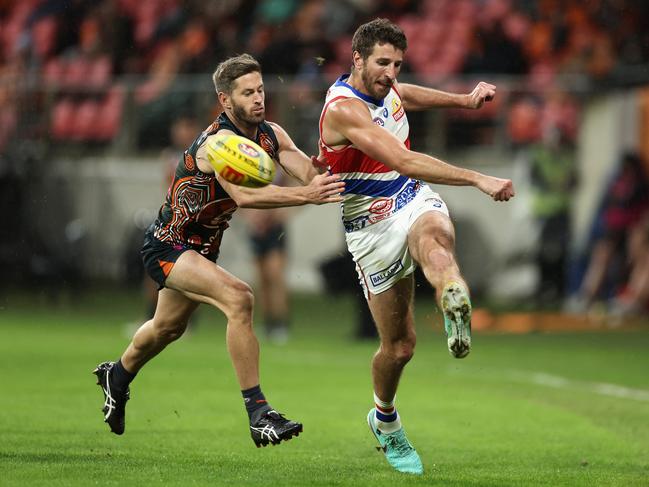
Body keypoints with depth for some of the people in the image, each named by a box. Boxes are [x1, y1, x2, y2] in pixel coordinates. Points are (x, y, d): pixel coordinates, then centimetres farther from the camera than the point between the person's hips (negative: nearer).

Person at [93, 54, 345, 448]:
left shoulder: (271, 135, -5)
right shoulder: (219, 142, -29)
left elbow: (311, 173, -21)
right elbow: (243, 194, -47)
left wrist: (321, 178, -45)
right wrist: (305, 195, -57)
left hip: (203, 248, 9)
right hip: (167, 247, -9)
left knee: (168, 327, 28)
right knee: (238, 298, -30)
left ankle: (117, 377, 58)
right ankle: (258, 414, -28)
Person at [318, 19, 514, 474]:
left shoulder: (383, 86, 3)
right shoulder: (343, 108, -22)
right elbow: (405, 162, -33)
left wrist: (465, 100, 27)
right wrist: (477, 179, -38)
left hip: (415, 201, 4)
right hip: (373, 228, -4)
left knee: (432, 236, -37)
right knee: (399, 345, 1)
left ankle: (455, 302, -71)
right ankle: (385, 420, 32)